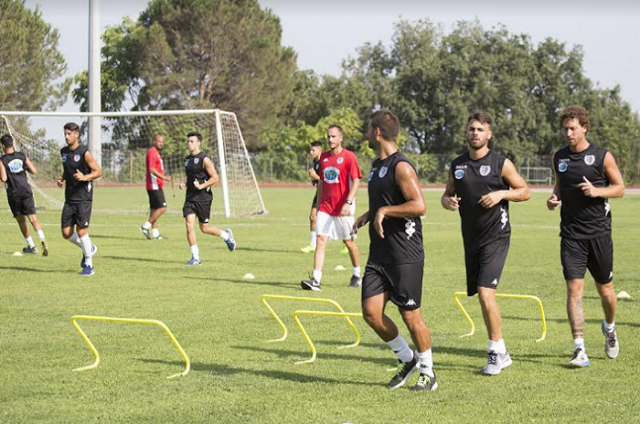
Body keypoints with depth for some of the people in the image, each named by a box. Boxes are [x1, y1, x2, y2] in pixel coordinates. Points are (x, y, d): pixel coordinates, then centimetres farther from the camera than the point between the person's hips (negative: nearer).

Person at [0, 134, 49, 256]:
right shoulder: (22, 156, 5)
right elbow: (34, 171, 2)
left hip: (13, 193, -2)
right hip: (26, 191, 2)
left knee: (21, 220, 13)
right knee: (33, 218, -2)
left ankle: (31, 246, 16)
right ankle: (42, 240, -24)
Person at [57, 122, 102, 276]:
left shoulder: (84, 153, -10)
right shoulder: (64, 152, 10)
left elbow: (98, 171, -7)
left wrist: (85, 177, -24)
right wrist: (62, 178, 6)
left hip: (83, 198, -6)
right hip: (69, 198, 6)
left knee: (82, 230, -10)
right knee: (66, 233, 2)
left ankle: (89, 265, 3)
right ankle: (88, 248, 29)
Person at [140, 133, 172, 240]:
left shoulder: (156, 152, 20)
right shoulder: (151, 152, -12)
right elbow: (151, 169, -22)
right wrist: (163, 177, -30)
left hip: (156, 186, 10)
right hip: (154, 186, -10)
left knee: (154, 209, 9)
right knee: (162, 207, -14)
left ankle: (155, 233, 11)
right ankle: (146, 226, -9)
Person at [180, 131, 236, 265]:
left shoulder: (204, 159, -10)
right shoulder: (187, 159, 12)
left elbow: (215, 178, -11)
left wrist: (201, 186, -21)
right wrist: (184, 184, 5)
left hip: (203, 197, -6)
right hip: (190, 196, 6)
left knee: (204, 228, 3)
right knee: (189, 224, -9)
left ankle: (226, 235, 31)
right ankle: (195, 257, -4)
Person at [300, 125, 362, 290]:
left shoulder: (349, 157, -8)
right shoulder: (323, 157, 9)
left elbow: (356, 181, -13)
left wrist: (349, 202, -23)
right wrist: (318, 203, 16)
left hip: (343, 209, -4)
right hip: (325, 207, 4)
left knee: (349, 242, 9)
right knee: (320, 240, -9)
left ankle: (357, 275, 30)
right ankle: (316, 280, -15)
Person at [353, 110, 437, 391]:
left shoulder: (401, 166, -14)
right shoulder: (377, 165, 16)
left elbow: (419, 206, -23)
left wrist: (384, 211, -20)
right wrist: (367, 216, 13)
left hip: (405, 255, -9)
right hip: (379, 254, 9)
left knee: (410, 315, -2)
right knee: (371, 312, 1)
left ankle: (428, 373, 13)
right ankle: (408, 360, 19)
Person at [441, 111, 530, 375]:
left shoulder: (501, 163, -4)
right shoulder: (457, 165, 9)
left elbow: (525, 192, 2)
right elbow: (447, 195, 19)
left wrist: (501, 194, -15)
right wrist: (447, 201, -4)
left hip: (496, 237, -6)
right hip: (471, 238, 6)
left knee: (485, 291, -18)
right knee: (481, 296, 10)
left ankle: (496, 352, -9)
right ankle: (501, 353, 23)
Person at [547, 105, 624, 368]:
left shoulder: (602, 157, -3)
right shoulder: (559, 157, 7)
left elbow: (619, 188, 2)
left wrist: (597, 191, -16)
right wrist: (554, 199, 1)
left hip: (599, 232, -2)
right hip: (571, 235, 2)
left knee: (605, 289, 9)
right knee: (574, 289, -9)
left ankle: (610, 328, 40)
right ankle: (579, 350, -9)